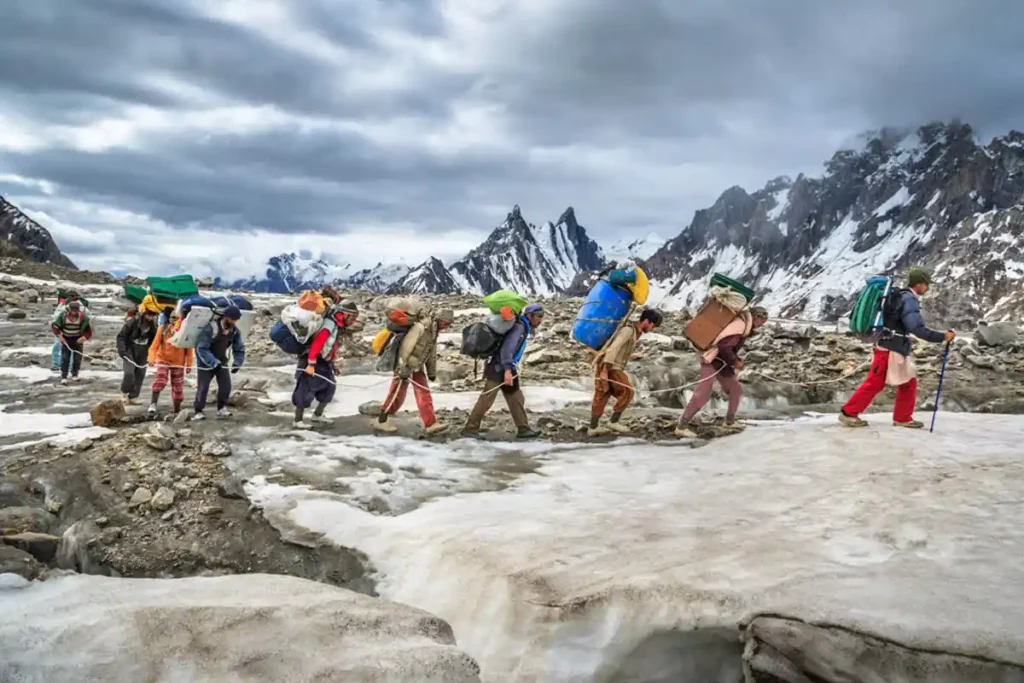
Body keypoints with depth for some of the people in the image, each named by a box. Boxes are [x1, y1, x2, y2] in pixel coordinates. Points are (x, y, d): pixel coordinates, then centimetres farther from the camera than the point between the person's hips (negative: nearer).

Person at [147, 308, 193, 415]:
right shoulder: (162, 329, -10)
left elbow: (189, 349, -3)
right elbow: (155, 345, -13)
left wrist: (189, 364, -2)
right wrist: (152, 358, -27)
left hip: (178, 363, 1)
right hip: (163, 360, -1)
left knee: (177, 387, 12)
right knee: (160, 380, -27)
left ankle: (177, 411, 26)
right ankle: (153, 404, -25)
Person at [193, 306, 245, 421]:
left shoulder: (235, 331, -8)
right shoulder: (211, 328, -26)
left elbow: (239, 349, 0)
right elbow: (201, 348, -28)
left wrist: (237, 363, -16)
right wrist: (213, 362, -36)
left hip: (222, 362, 4)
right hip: (206, 362, -4)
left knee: (226, 386, -7)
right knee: (203, 388, -2)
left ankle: (221, 408, 12)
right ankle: (197, 411, 12)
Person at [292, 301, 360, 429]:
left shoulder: (338, 326, 9)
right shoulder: (329, 325, -22)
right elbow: (316, 344, -28)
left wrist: (332, 363, 18)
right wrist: (311, 364, -30)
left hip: (323, 362, 10)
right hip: (311, 362, -10)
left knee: (329, 388, 12)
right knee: (306, 391, -8)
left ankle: (317, 415, 23)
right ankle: (298, 421, -2)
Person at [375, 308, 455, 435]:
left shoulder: (434, 331, 9)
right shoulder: (420, 327, -21)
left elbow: (432, 353, 17)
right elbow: (406, 347, -24)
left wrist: (432, 372, 17)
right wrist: (403, 367, -24)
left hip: (418, 367, 9)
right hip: (406, 366, -9)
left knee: (424, 395, 3)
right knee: (397, 395, -2)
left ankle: (430, 424, 3)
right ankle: (381, 421, 10)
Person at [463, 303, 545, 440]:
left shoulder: (524, 328, 15)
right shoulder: (519, 327, -15)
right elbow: (506, 348, -26)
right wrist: (507, 370, -31)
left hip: (507, 368, 10)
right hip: (498, 368, -10)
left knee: (516, 398, 8)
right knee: (487, 399, -8)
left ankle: (523, 429, 11)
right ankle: (470, 429, -4)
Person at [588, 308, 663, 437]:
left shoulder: (635, 332, 17)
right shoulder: (628, 329, -14)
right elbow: (613, 348, -22)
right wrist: (605, 370, -26)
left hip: (611, 367, 9)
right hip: (609, 367, -9)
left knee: (601, 396, 9)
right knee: (627, 392, -6)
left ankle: (593, 427, 11)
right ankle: (614, 421, -2)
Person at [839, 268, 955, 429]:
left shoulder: (901, 297, 15)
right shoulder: (909, 299, -14)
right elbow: (917, 328, -24)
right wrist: (942, 337, -20)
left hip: (896, 350, 10)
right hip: (889, 351, -10)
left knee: (909, 383, 12)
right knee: (874, 384, -6)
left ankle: (902, 418, 18)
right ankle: (848, 413, 0)